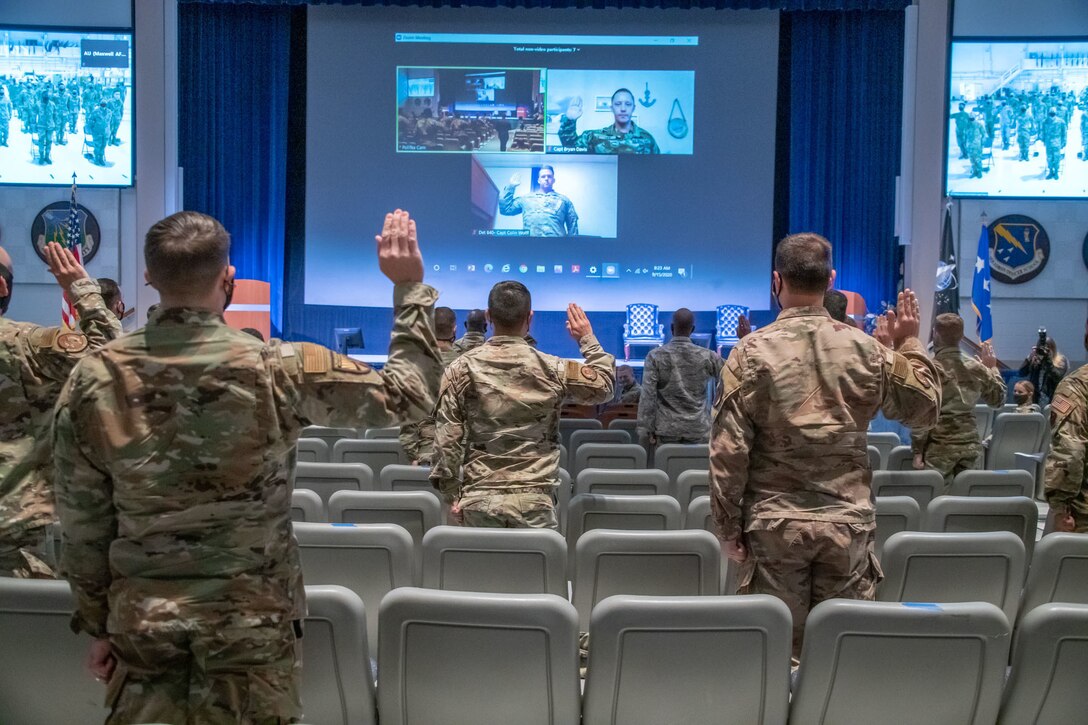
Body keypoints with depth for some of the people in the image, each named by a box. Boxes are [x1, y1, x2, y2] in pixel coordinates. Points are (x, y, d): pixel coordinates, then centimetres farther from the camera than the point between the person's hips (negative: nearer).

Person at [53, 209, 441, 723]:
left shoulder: (92, 379, -7)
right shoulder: (278, 369, -17)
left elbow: (82, 526, 1)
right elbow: (408, 395, -7)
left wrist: (97, 624, 13)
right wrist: (410, 287, 0)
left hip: (141, 622, 3)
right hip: (251, 622, -2)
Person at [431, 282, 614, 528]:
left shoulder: (461, 369, -1)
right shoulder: (552, 369, -4)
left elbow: (447, 439, -1)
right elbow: (604, 386, 12)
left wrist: (451, 494, 6)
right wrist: (588, 339, 21)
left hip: (480, 498, 2)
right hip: (533, 499, -1)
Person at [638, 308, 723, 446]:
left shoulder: (655, 356, -4)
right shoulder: (707, 356, -1)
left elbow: (648, 397, -7)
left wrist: (645, 431, -3)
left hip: (666, 429, -1)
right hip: (698, 430, 1)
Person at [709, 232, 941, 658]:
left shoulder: (754, 351, -8)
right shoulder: (867, 349, -2)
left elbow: (728, 450, -9)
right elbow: (925, 410, 11)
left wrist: (729, 527, 0)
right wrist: (909, 345, 19)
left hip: (774, 524, -2)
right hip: (848, 523, 2)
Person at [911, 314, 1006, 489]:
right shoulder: (976, 367, 4)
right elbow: (998, 400, 18)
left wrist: (917, 451, -7)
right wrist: (992, 367, 26)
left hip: (940, 447, -4)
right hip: (971, 445, 5)